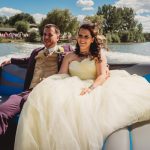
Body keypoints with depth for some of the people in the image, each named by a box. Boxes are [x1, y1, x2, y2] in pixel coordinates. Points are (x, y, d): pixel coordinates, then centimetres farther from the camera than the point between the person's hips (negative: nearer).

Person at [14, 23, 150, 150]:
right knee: (46, 95, -31)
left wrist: (91, 87, -24)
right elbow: (60, 76, 11)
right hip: (72, 89, 3)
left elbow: (102, 76, -1)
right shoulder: (70, 56, 22)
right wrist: (52, 86, -14)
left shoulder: (99, 55, 15)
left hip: (92, 90, -2)